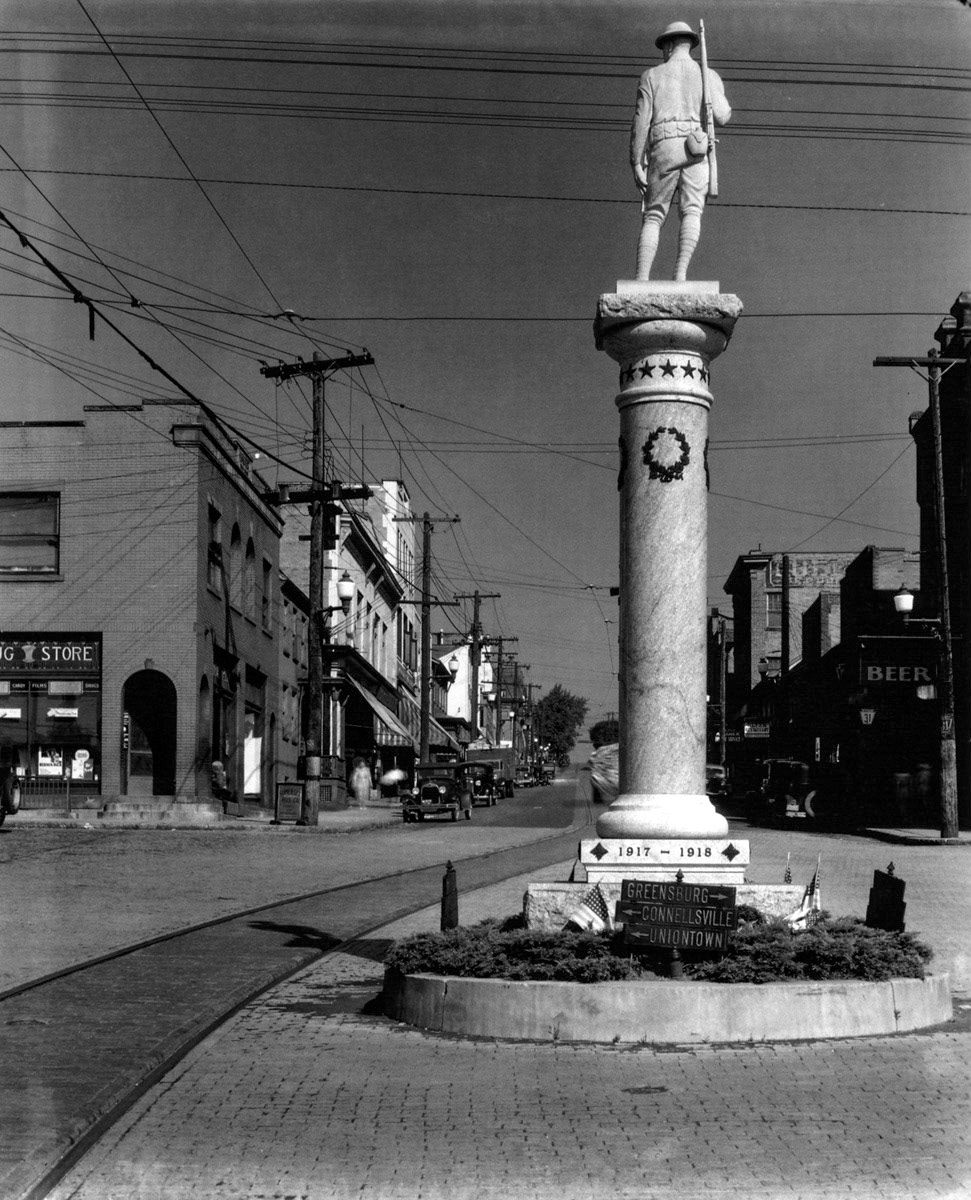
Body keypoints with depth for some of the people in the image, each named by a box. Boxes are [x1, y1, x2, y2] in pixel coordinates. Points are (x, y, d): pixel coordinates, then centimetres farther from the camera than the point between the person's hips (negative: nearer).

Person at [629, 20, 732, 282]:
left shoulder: (652, 76, 13)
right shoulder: (708, 76, 15)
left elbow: (641, 120, 3)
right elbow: (721, 116, 2)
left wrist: (636, 164, 3)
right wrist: (723, 103, 26)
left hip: (663, 148, 0)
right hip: (698, 150, 0)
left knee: (653, 217, 4)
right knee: (691, 212, -5)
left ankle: (642, 280, -8)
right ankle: (681, 272, -27)